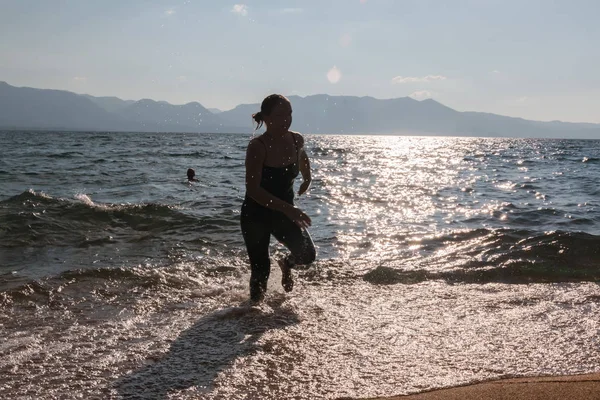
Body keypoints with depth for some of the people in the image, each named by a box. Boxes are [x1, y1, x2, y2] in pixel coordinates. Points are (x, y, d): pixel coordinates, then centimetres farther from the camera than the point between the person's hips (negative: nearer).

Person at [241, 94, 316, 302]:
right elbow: (253, 190, -30)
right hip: (256, 215, -4)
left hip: (285, 212, 4)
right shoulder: (257, 147, -23)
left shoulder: (296, 140, -7)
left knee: (307, 254, -13)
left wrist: (307, 179, 24)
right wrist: (288, 209, -37)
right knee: (261, 270, -2)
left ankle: (286, 264, 23)